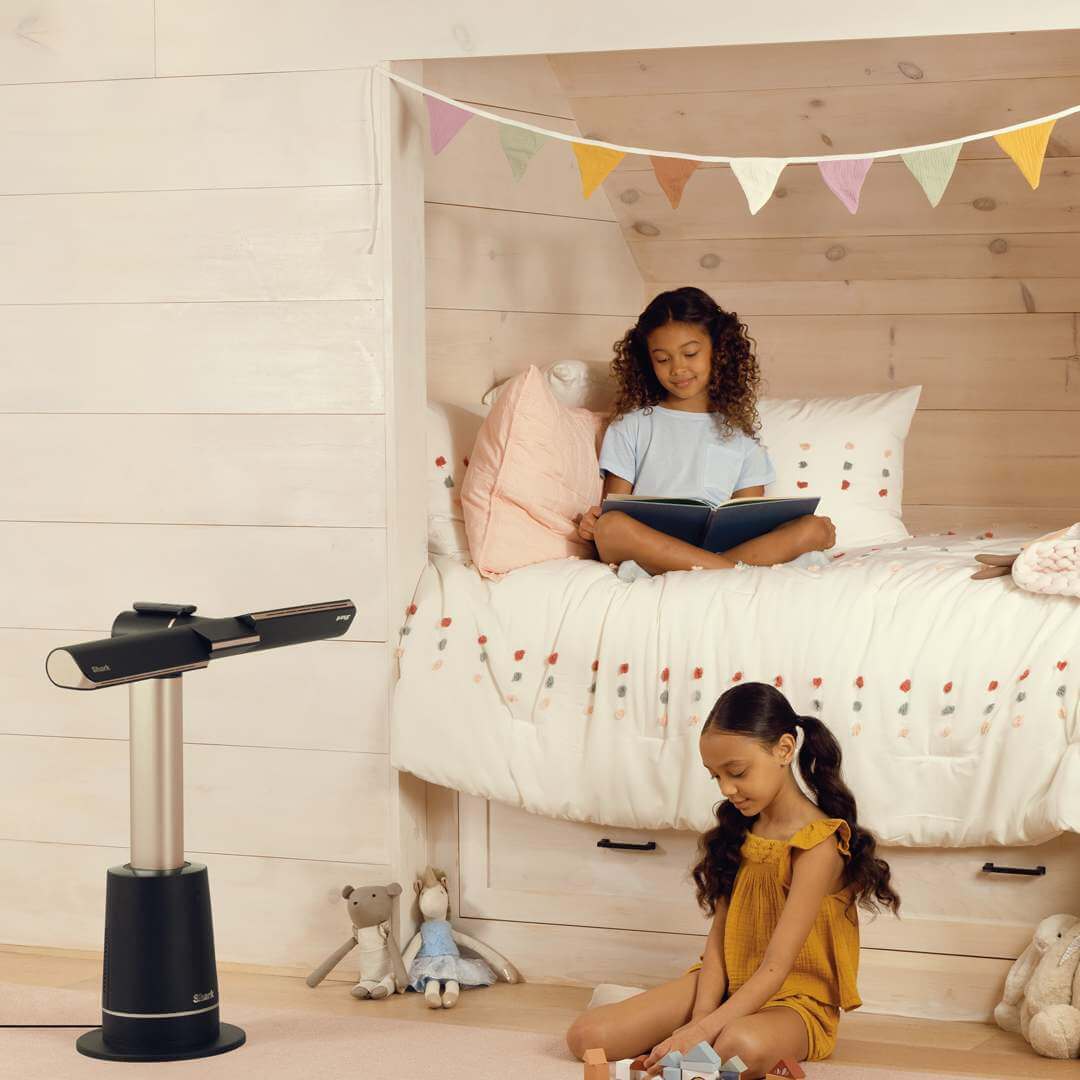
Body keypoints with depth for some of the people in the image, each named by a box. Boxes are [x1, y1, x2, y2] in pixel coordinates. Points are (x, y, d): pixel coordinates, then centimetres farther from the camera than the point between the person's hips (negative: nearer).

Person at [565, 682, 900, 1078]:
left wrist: (698, 1032, -32)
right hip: (729, 982, 6)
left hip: (794, 997, -6)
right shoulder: (741, 828, 5)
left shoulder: (818, 845, -19)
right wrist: (700, 1020, -15)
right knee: (586, 1036, -14)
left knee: (744, 1044, -43)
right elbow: (718, 934, 1)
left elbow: (775, 969, -24)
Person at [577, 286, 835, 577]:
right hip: (650, 543, -2)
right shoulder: (631, 425, 18)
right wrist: (593, 522, -14)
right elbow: (614, 506, 12)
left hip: (723, 546, 2)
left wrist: (809, 528, -6)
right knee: (610, 526, -35)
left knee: (814, 528, -21)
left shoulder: (738, 431, 22)